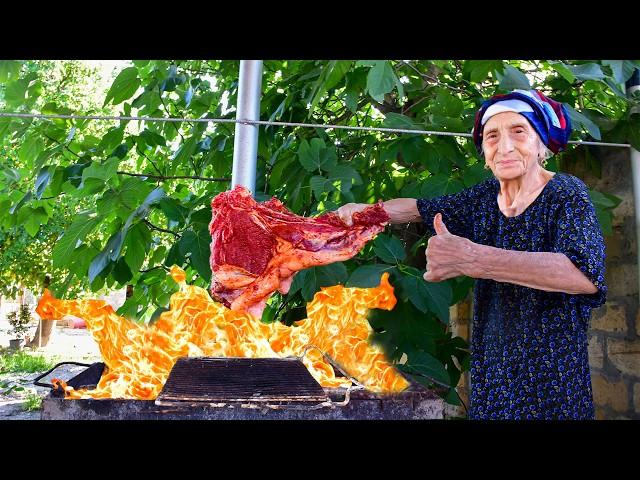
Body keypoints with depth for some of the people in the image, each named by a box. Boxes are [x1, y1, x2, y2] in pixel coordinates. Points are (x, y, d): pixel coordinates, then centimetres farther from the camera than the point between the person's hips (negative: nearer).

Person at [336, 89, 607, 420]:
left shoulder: (566, 193, -13)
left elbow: (586, 274, -31)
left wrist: (472, 259, -40)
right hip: (491, 362, 5)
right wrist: (367, 210, 0)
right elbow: (422, 208, 18)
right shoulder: (485, 196, 2)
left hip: (552, 366, -4)